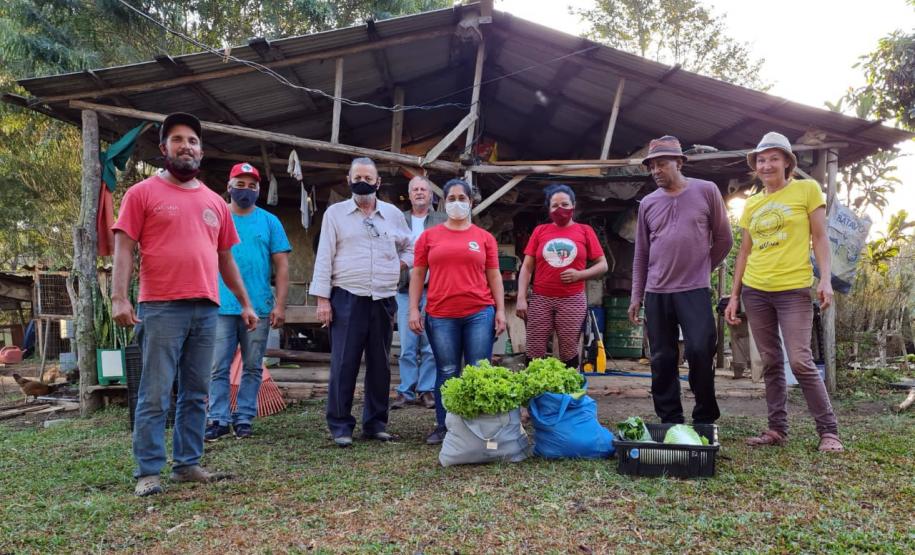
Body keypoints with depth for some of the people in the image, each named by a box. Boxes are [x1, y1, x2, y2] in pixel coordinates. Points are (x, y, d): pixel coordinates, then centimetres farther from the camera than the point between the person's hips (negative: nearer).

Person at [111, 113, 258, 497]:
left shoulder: (215, 203, 17)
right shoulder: (143, 193, 3)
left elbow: (225, 258, 20)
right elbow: (124, 248, -3)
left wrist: (245, 303, 18)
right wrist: (119, 297, -15)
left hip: (206, 309, 5)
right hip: (161, 308, -5)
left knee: (196, 395, 9)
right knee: (155, 396, -2)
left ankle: (187, 464, 18)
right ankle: (148, 472, 6)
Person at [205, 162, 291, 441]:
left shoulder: (269, 221, 6)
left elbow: (282, 266, 4)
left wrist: (280, 305, -4)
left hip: (259, 308, 1)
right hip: (221, 307, 0)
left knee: (253, 367, 7)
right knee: (219, 367, 1)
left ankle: (243, 418, 17)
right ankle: (219, 419, 10)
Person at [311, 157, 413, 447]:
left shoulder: (393, 214, 12)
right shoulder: (335, 213, 5)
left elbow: (410, 248, 23)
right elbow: (324, 258, 0)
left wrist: (399, 265, 4)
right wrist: (322, 298, -7)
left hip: (384, 300, 3)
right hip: (347, 298, -3)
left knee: (380, 364, 7)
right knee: (344, 364, -4)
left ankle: (375, 423, 17)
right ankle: (340, 426, 6)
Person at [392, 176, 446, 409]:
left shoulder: (443, 221, 8)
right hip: (406, 289, 1)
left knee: (431, 345, 0)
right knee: (407, 345, 3)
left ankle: (427, 390, 9)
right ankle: (406, 391, 10)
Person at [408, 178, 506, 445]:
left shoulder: (485, 237, 9)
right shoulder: (429, 236, 9)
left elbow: (494, 276, 9)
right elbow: (417, 275, 9)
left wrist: (500, 310, 3)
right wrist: (413, 309, 1)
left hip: (480, 313, 0)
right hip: (441, 316, 0)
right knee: (447, 373, 5)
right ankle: (442, 426, 17)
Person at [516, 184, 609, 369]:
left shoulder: (585, 231, 6)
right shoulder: (540, 231, 9)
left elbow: (603, 266, 6)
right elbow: (527, 267, 7)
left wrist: (579, 274, -11)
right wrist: (521, 298, -4)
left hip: (572, 301, -1)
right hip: (540, 300, 1)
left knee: (568, 353, 5)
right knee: (534, 354, 0)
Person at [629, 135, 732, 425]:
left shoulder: (706, 191, 2)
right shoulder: (648, 203, 11)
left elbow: (723, 239, 9)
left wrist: (702, 268, 11)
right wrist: (636, 295, 10)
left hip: (695, 290, -3)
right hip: (656, 293, 3)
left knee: (699, 351, -11)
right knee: (662, 360, 4)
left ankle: (705, 419, 7)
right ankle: (670, 422, 14)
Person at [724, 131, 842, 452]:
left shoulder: (807, 189, 2)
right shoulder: (751, 204, 12)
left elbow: (820, 237, 0)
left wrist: (826, 279, -11)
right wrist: (734, 296, 10)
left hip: (793, 290, -4)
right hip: (754, 291, 4)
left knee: (800, 361, -10)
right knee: (771, 363, 7)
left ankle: (829, 431, 3)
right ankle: (777, 429, 14)